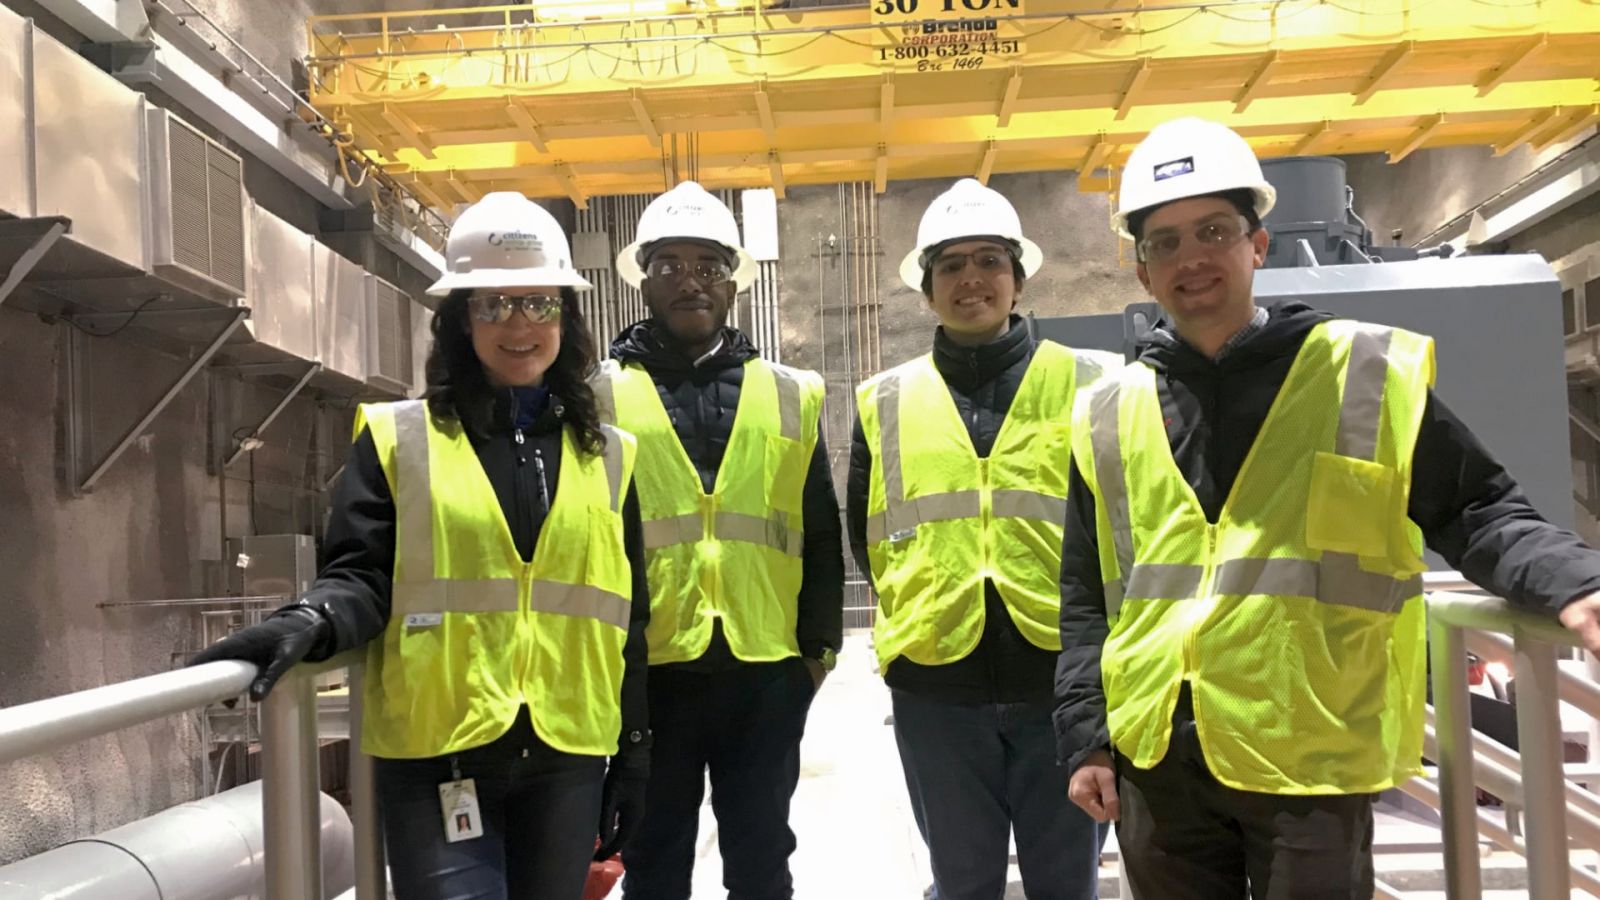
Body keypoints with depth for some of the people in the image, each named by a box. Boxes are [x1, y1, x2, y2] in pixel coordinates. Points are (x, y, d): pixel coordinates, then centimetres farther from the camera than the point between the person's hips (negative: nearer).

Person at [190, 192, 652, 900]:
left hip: (565, 758, 3)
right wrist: (310, 624, -28)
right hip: (435, 753, -3)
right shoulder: (398, 439, 2)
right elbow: (362, 577, -5)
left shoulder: (607, 457, 10)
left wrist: (633, 755, 10)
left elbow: (626, 621, 11)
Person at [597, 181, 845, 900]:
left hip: (768, 670, 2)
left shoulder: (790, 396, 10)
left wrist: (819, 644, 5)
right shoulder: (600, 397, 3)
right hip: (647, 671, -1)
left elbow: (821, 535, 11)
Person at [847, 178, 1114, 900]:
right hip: (936, 685, 2)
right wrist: (916, 610, 10)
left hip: (1065, 672, -1)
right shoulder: (885, 403, 8)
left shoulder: (1088, 384, 2)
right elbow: (865, 532, 16)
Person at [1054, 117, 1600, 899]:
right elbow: (1085, 600, 10)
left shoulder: (1369, 375, 1)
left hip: (1311, 758, -2)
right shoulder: (1107, 416, 7)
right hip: (1155, 763, 3)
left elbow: (1476, 515, 3)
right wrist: (1084, 738, 5)